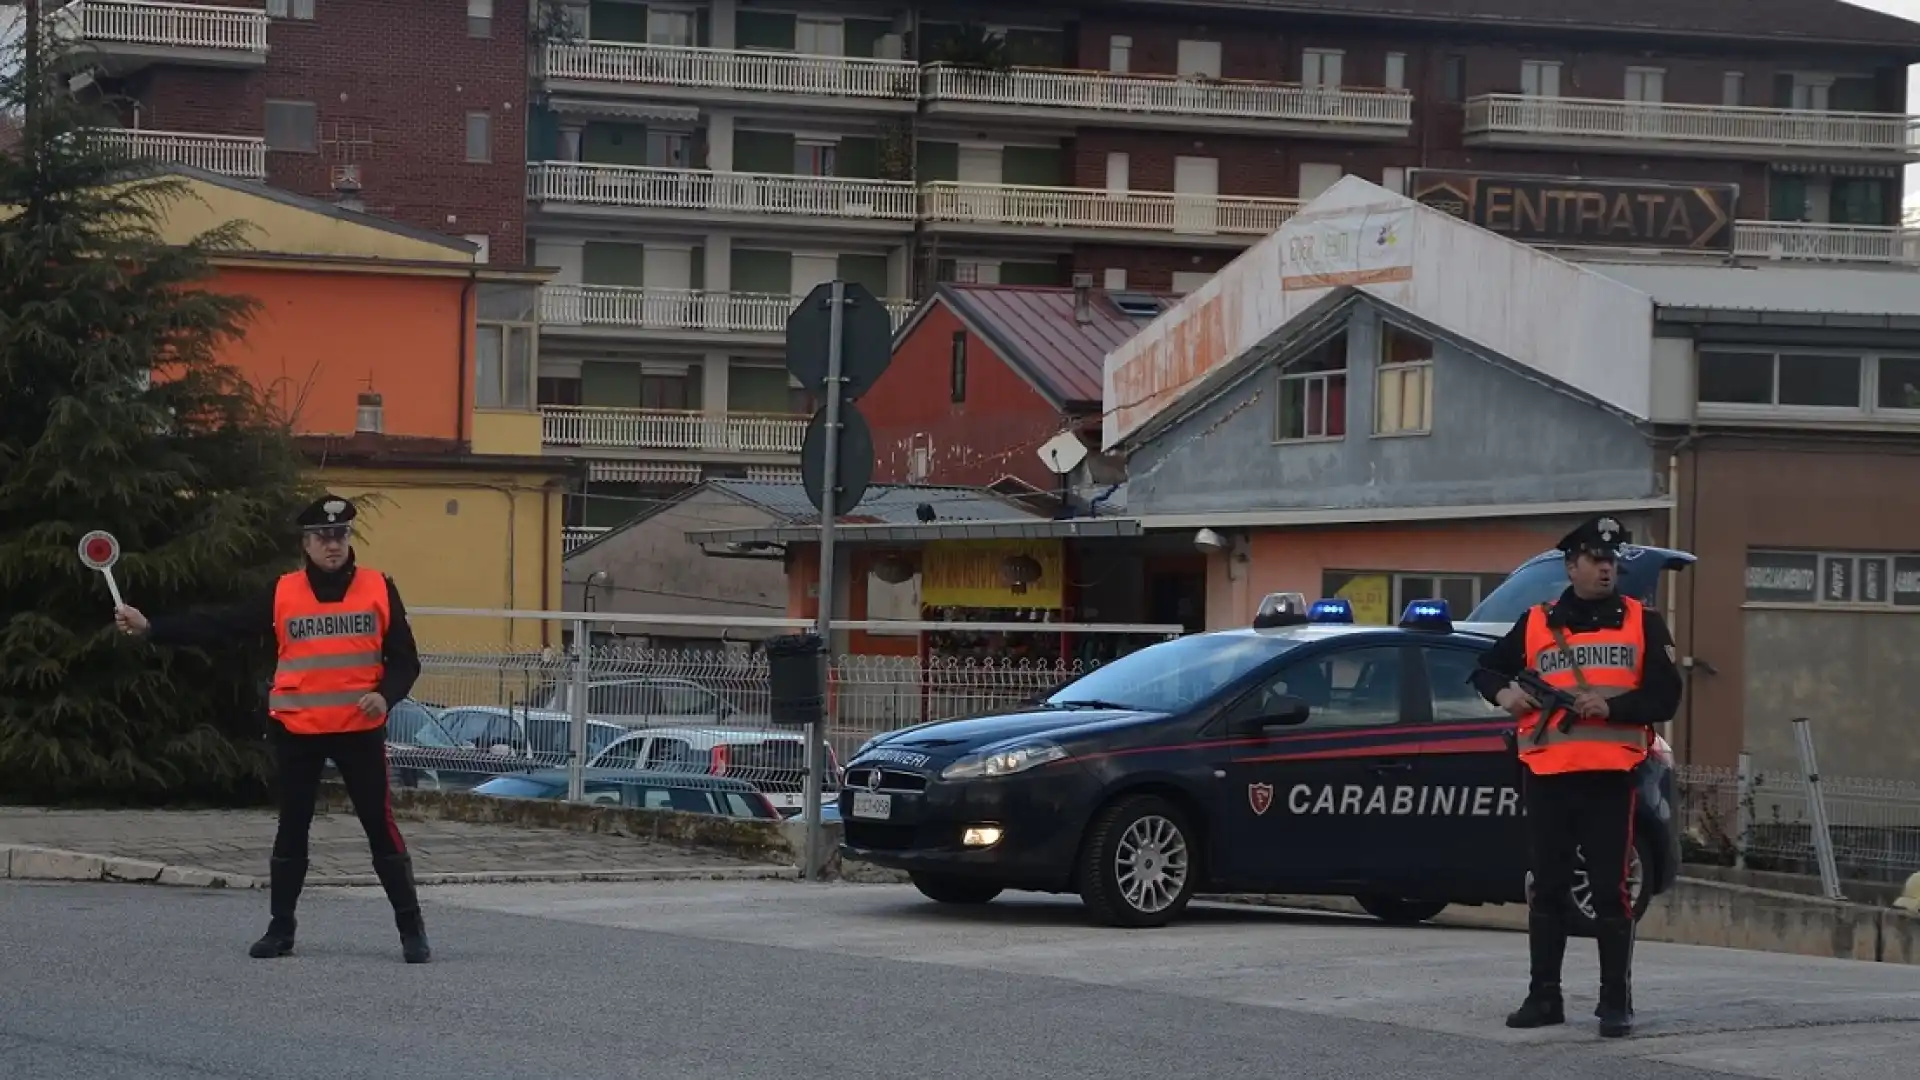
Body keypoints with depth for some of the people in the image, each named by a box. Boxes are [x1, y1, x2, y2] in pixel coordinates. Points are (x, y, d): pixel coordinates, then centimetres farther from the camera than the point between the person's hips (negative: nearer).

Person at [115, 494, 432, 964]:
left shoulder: (378, 589, -1)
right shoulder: (283, 594, 0)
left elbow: (404, 659, 1)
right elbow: (219, 626, -3)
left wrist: (385, 695, -18)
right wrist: (151, 627, -11)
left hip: (360, 730, -1)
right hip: (297, 731, 1)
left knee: (380, 826, -1)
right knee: (292, 829, 10)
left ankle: (411, 929, 7)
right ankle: (281, 928, 19)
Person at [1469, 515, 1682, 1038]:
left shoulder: (1643, 622, 6)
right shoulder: (1537, 623, 11)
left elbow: (1664, 696, 0)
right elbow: (1487, 668, 21)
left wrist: (1611, 706, -15)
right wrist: (1503, 692, -1)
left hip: (1611, 774, -2)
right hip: (1546, 774, 2)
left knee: (1610, 890, -4)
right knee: (1548, 888, 7)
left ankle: (1616, 1001, 0)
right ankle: (1544, 995, 14)